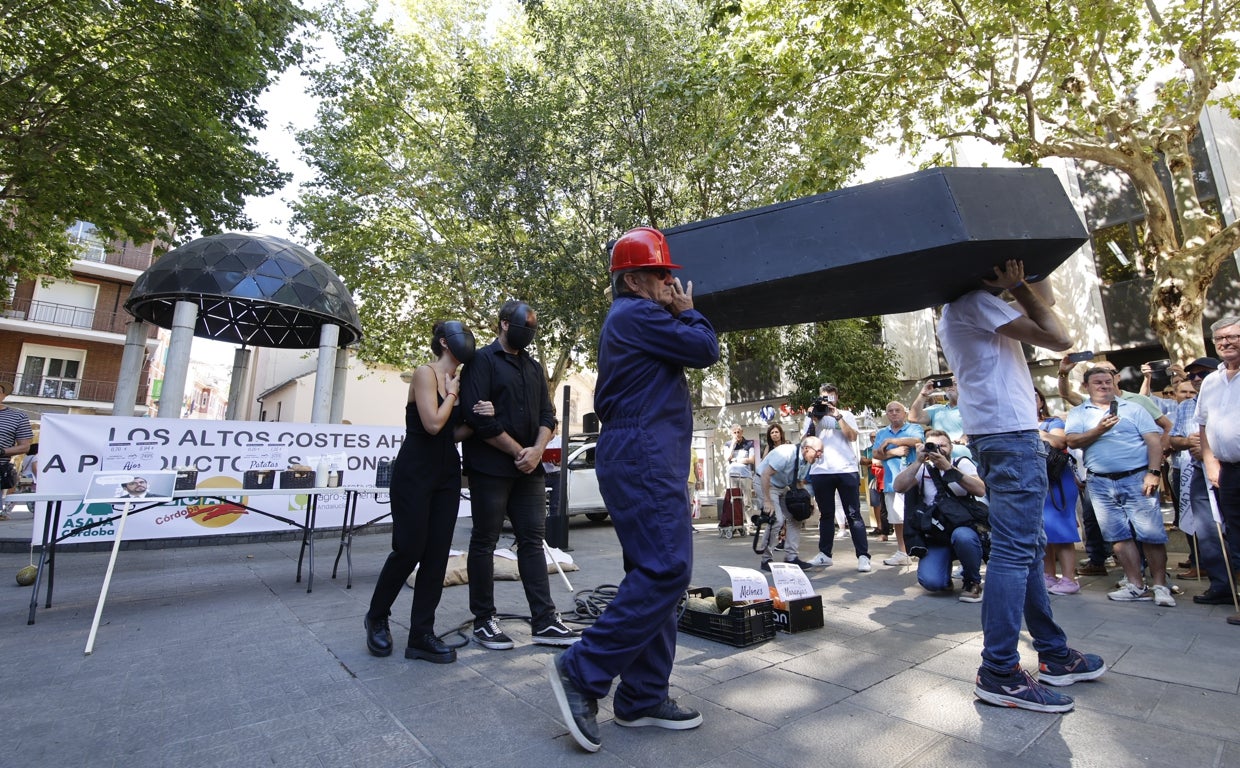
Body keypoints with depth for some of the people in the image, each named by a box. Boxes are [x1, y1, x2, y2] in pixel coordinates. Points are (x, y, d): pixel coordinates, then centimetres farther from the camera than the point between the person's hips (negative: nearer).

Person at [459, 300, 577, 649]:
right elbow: (478, 417, -14)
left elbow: (547, 416, 11)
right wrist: (518, 452, -11)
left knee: (533, 540, 6)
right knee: (484, 542, 4)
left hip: (529, 469, 6)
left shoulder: (533, 367, 16)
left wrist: (536, 451, -7)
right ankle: (483, 622, 17)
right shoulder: (483, 360, -3)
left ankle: (544, 622, 12)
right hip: (491, 468, -6)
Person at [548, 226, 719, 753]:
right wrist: (688, 312, 7)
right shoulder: (636, 314, -8)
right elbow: (704, 350, -9)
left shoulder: (631, 319, 25)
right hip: (644, 458, -11)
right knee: (666, 571, -13)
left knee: (655, 573, 10)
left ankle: (643, 698, 18)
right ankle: (582, 672, -3)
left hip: (646, 459, 11)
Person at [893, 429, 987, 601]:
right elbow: (899, 487, -11)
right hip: (935, 537, 1)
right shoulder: (923, 469, 7)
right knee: (930, 581, -22)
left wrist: (948, 468, -22)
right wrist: (919, 461, -14)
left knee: (962, 536, -37)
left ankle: (972, 581, -7)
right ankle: (946, 569, 16)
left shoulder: (962, 463, 4)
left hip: (964, 528, 0)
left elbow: (981, 490, -15)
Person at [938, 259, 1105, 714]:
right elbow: (1060, 340, -7)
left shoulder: (959, 312, 23)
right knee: (1014, 550, -11)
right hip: (1011, 435, -11)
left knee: (1028, 546, 15)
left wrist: (1020, 286, 19)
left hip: (995, 436, 11)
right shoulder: (976, 302, -7)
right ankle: (999, 672, -7)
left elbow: (1043, 302, 29)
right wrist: (1018, 286, 0)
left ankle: (1053, 654, 26)